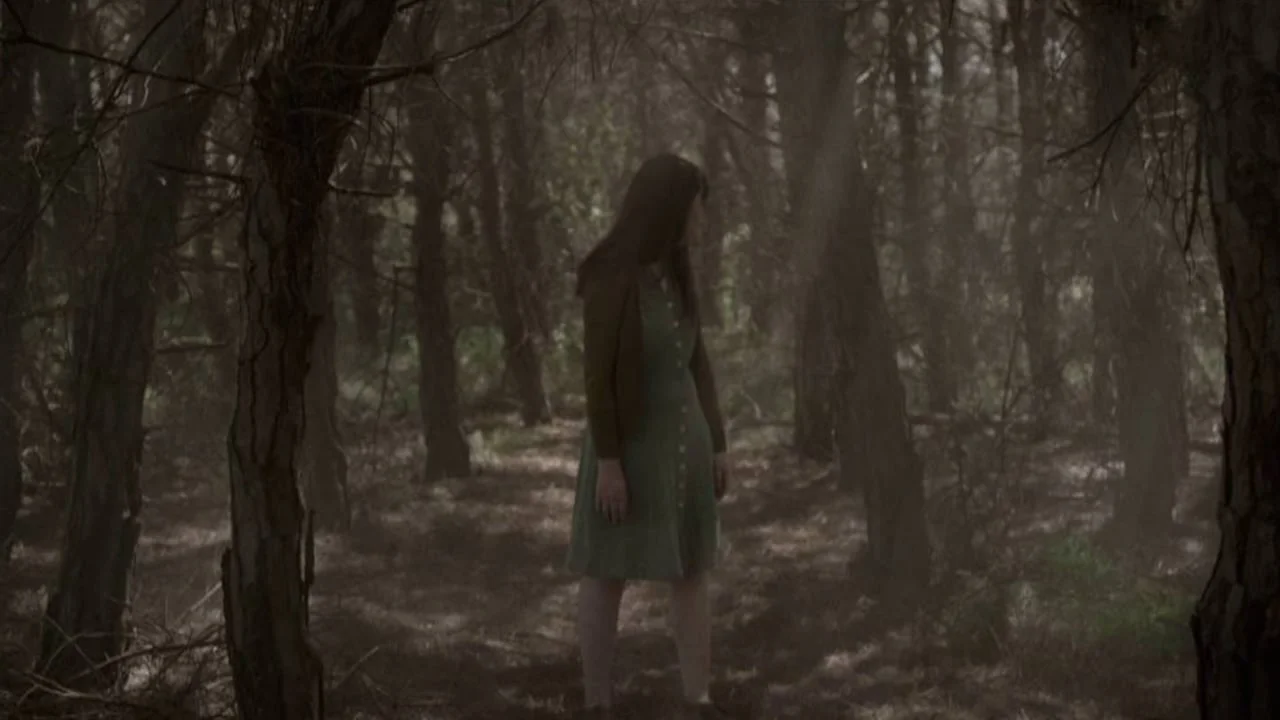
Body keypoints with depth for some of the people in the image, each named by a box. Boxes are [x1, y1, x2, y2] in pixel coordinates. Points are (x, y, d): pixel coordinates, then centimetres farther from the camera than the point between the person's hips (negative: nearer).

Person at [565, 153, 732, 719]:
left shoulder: (675, 274, 7)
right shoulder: (608, 275, -17)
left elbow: (696, 363, 11)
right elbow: (596, 371, -18)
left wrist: (716, 445, 11)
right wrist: (608, 462, -20)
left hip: (681, 442, 7)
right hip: (628, 445, -7)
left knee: (692, 571, 7)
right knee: (608, 575, 1)